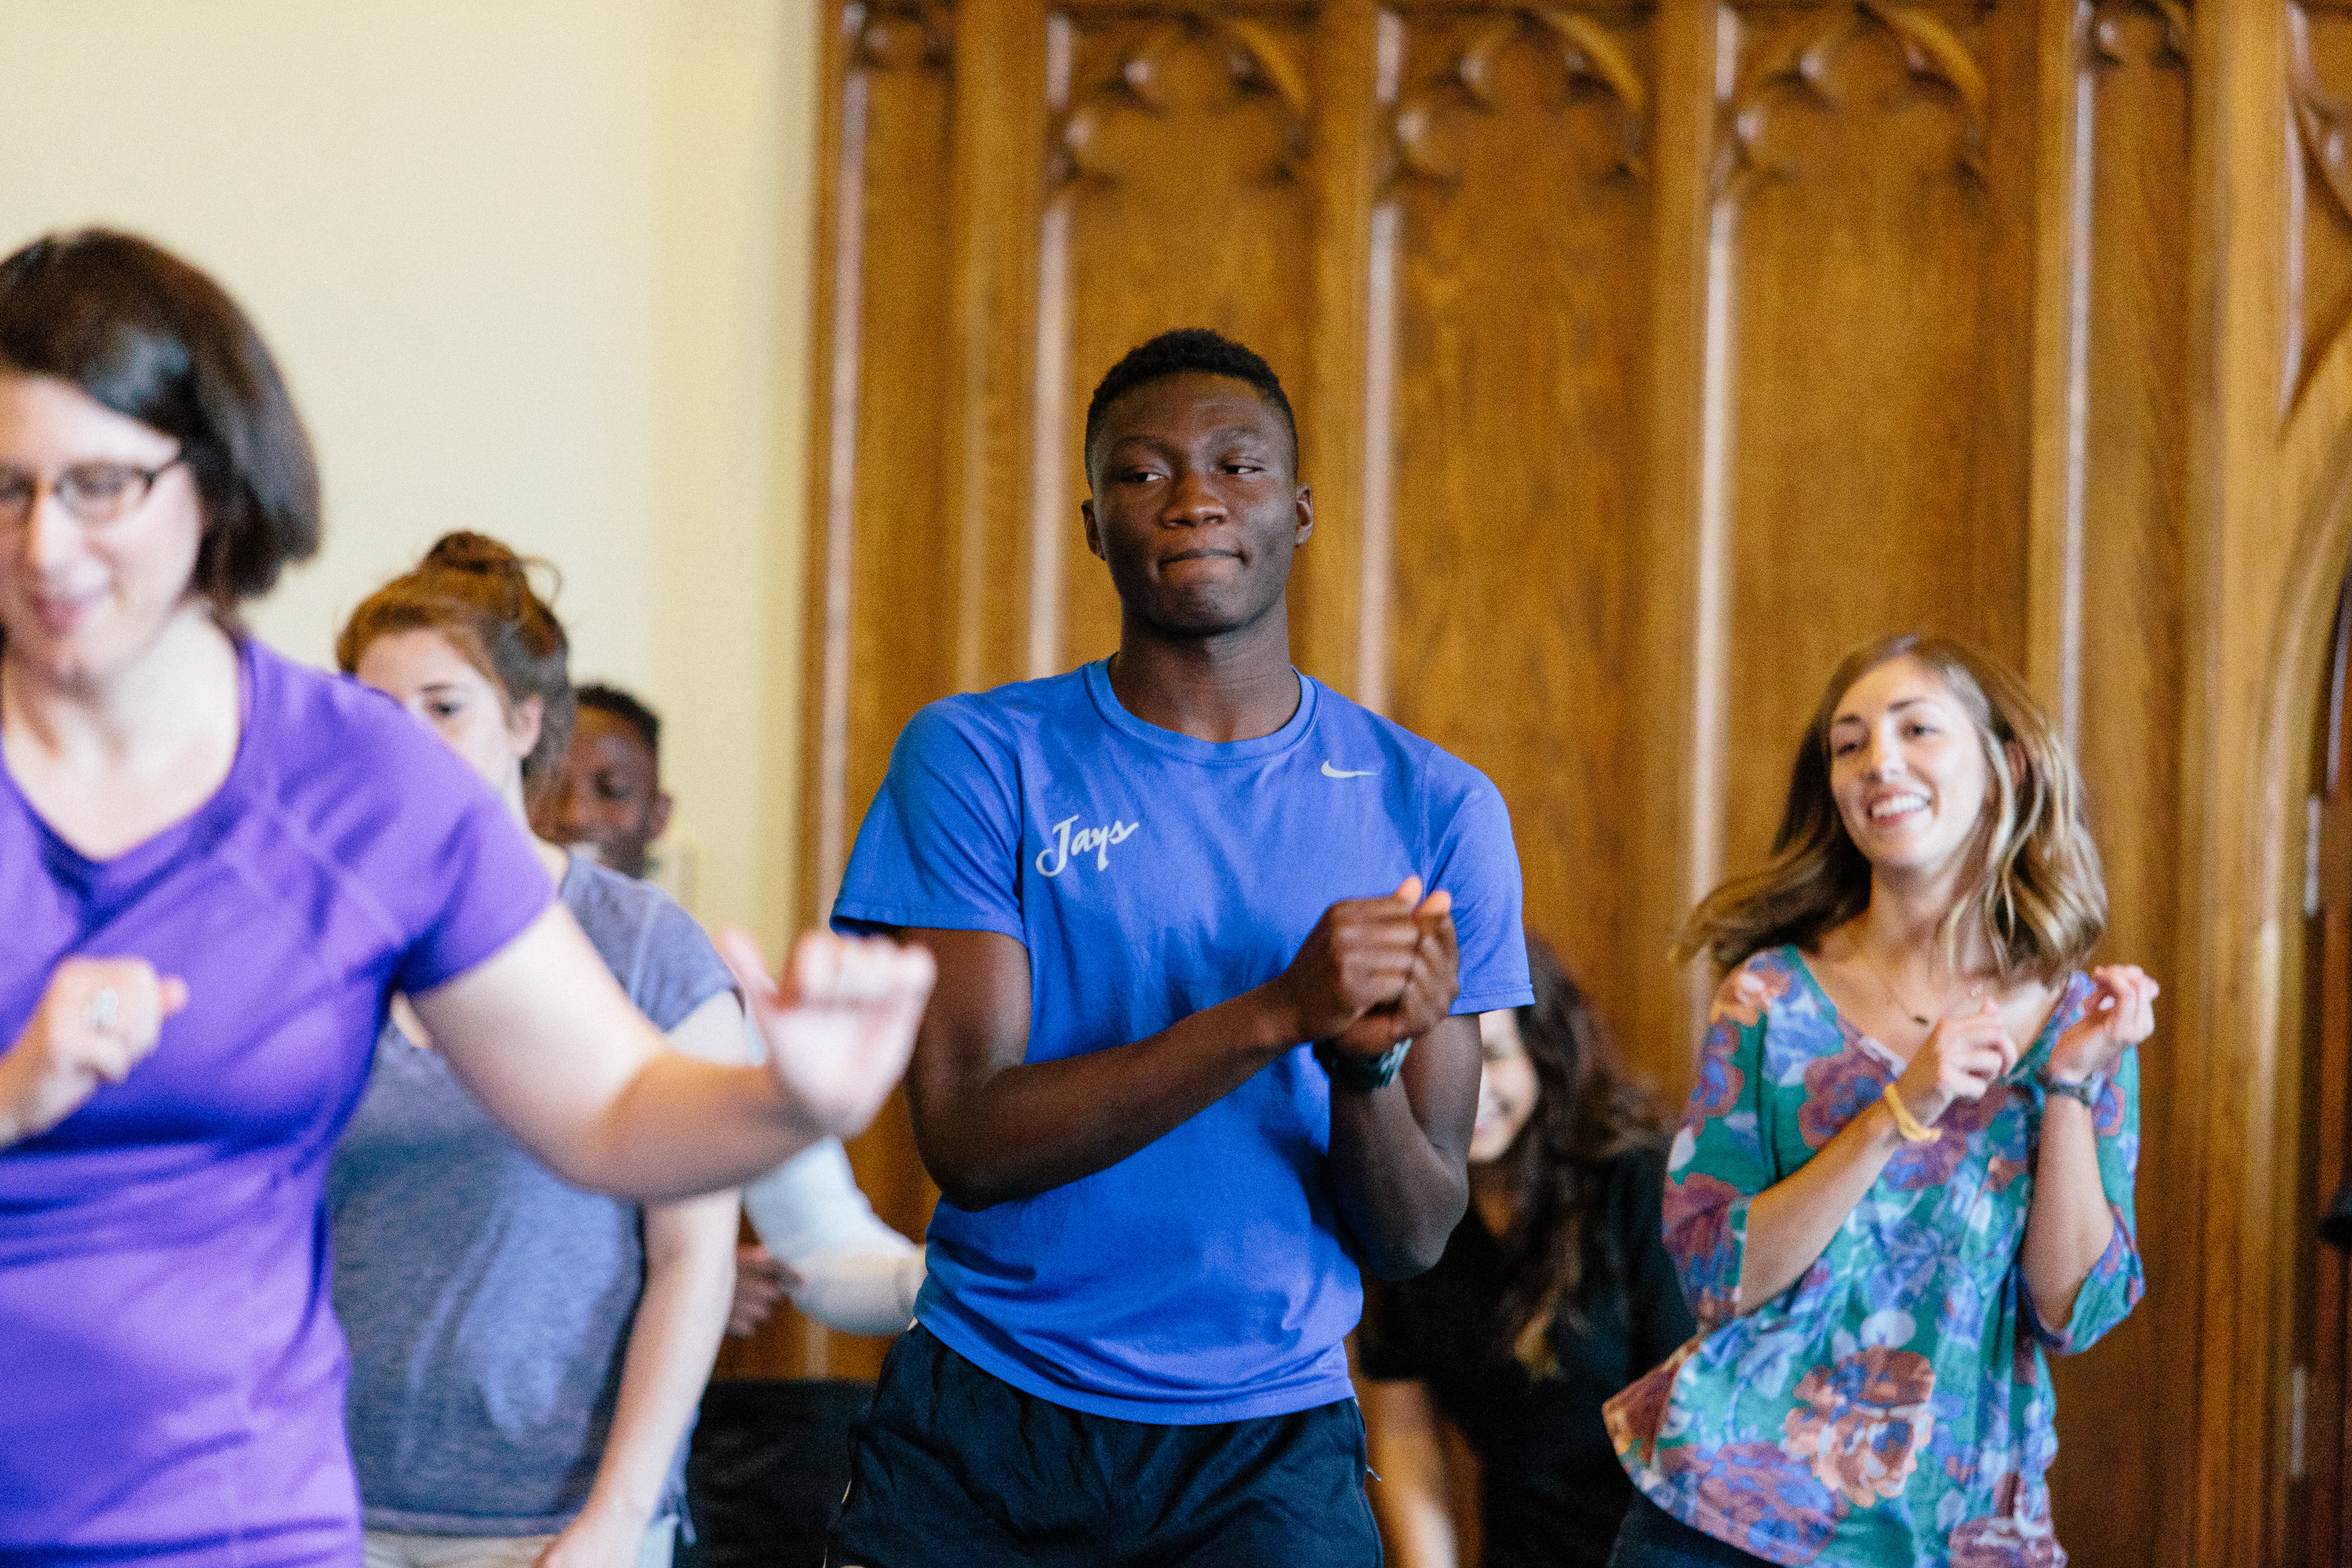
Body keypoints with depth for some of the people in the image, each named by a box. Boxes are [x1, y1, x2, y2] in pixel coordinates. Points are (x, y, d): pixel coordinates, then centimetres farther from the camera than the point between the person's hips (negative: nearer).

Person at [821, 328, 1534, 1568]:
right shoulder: (977, 759, -4)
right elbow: (966, 1140, -14)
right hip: (977, 1429, 0)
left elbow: (1416, 1243, 0)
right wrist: (1277, 1014, -23)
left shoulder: (1433, 809, 0)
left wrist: (1368, 1065, -22)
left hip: (1267, 1451, 1)